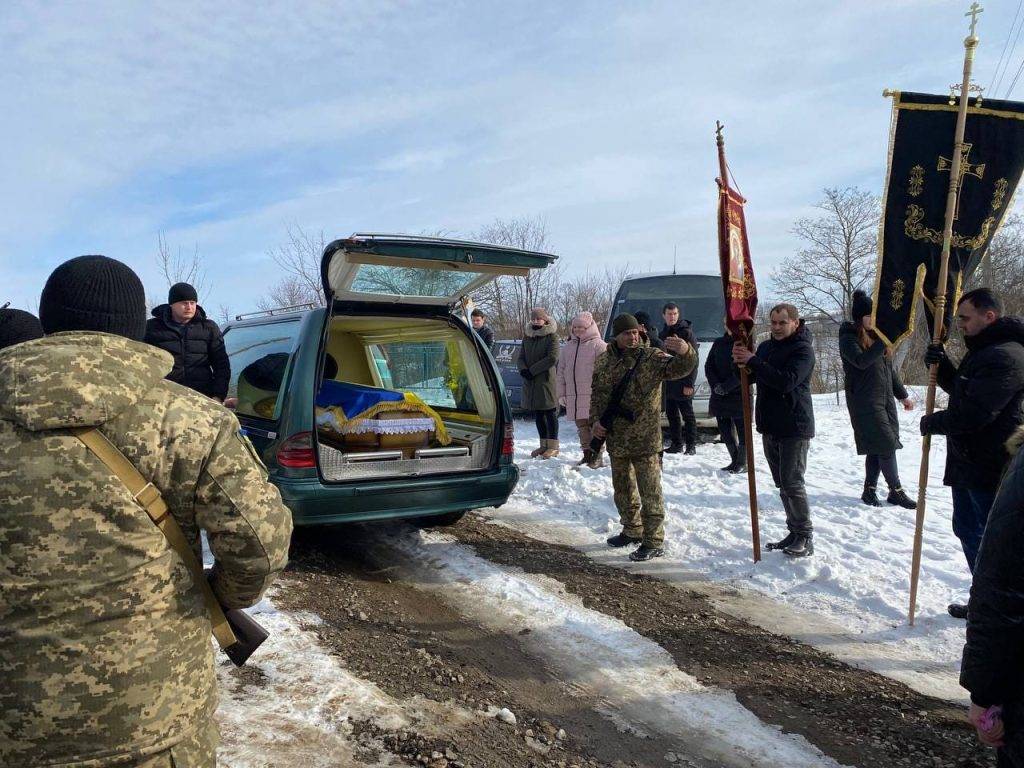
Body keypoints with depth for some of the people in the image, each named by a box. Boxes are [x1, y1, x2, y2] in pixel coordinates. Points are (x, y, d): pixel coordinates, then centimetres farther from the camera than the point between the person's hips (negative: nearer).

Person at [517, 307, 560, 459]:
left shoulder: (552, 336, -5)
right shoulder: (527, 337, 14)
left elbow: (552, 358, -15)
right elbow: (520, 358, 12)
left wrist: (532, 370, -15)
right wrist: (523, 369, -11)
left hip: (546, 380, -6)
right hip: (530, 382, 6)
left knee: (550, 413, -1)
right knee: (538, 414, 12)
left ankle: (553, 446, 4)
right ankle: (544, 445, 21)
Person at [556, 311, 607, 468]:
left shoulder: (598, 345, -3)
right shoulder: (569, 347, 15)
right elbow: (560, 371, 17)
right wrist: (561, 393, 12)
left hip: (592, 395, -6)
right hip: (574, 395, 6)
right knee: (581, 426, 11)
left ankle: (597, 456, 2)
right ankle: (587, 454, 19)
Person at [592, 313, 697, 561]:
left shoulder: (651, 357, -8)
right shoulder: (604, 362, 5)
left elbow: (680, 368, -22)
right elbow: (597, 394, 14)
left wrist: (685, 352, -44)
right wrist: (595, 420, 0)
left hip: (645, 439, -5)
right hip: (616, 439, 6)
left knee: (650, 492, -2)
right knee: (623, 489, 20)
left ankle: (654, 542, 6)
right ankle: (632, 530, 37)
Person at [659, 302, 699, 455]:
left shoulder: (686, 332, -6)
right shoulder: (662, 334, 15)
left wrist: (689, 383, -17)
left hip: (682, 382, -7)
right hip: (667, 383, 7)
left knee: (687, 414, -1)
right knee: (671, 414, 9)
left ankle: (691, 445, 4)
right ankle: (676, 444, 17)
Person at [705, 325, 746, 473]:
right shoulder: (718, 343, 11)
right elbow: (708, 366, 8)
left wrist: (726, 386, -18)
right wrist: (715, 385, -7)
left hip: (739, 395, -5)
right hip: (719, 396, 5)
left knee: (742, 429, 0)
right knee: (725, 429, 9)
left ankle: (743, 462, 11)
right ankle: (735, 460, 21)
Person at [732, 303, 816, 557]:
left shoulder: (803, 349, -11)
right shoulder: (765, 346, 13)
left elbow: (786, 381, -26)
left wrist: (752, 361, -24)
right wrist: (740, 362, -8)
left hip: (794, 428, -8)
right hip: (770, 426, 8)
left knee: (792, 483, -9)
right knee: (782, 483, 12)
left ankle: (805, 537, 1)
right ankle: (795, 533, 21)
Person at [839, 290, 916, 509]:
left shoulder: (877, 336, 13)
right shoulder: (849, 338, -8)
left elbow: (889, 369, 20)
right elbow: (861, 361, -27)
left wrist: (902, 395, 21)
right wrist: (884, 340, -30)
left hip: (885, 398, 7)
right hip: (864, 401, -7)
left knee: (877, 448, 7)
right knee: (886, 444, -7)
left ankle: (869, 490, 16)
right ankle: (896, 492, 4)